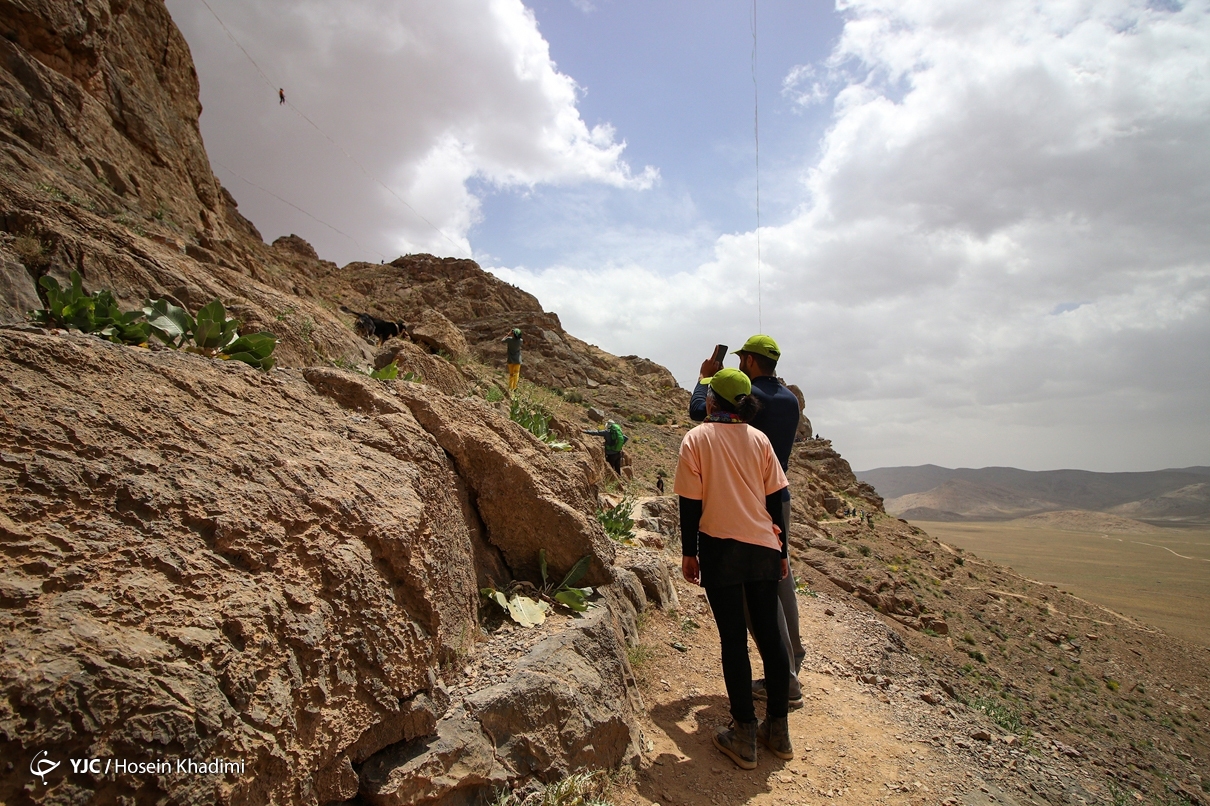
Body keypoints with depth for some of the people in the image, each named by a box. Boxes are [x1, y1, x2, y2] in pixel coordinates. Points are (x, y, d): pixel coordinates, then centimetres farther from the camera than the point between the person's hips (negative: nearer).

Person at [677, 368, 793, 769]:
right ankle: (778, 730, 25)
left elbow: (691, 502, -6)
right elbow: (775, 499, 6)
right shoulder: (759, 439, 4)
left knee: (733, 639, 5)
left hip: (721, 548, -3)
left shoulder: (697, 439, -5)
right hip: (763, 547, 4)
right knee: (769, 634, 13)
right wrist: (781, 550, 14)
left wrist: (689, 552, 2)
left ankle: (744, 736, 14)